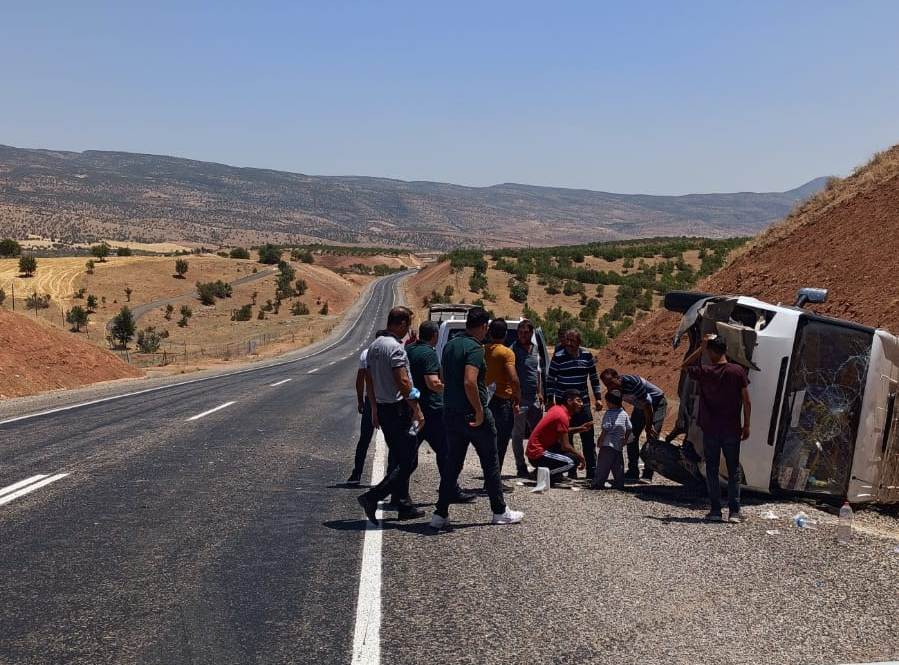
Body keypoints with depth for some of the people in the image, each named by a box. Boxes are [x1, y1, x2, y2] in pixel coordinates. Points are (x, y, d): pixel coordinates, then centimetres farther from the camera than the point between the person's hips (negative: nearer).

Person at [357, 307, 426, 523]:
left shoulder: (374, 346, 12)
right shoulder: (396, 348, -17)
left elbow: (369, 380, 18)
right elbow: (403, 382, -22)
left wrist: (374, 408, 23)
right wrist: (417, 410, -16)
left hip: (382, 408, 10)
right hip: (399, 409, -10)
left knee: (398, 460, 15)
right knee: (407, 461, -5)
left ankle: (404, 506, 19)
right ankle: (372, 497, -13)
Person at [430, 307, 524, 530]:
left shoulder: (450, 345, 10)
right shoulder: (474, 348, -17)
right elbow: (469, 382, -28)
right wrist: (479, 411, -20)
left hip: (450, 413, 7)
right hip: (473, 415, -7)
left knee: (452, 464, 11)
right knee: (490, 463, 7)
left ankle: (440, 514, 7)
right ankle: (500, 512, 17)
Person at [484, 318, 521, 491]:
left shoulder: (482, 350, 6)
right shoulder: (506, 353, -12)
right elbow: (513, 379, -21)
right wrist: (518, 398, -10)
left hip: (486, 400, 6)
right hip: (503, 401, -6)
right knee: (501, 442, 0)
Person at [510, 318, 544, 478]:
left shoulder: (535, 349, 14)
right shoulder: (514, 349, -7)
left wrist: (540, 392, 16)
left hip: (534, 398, 7)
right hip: (520, 397, -7)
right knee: (518, 434, -1)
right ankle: (521, 467, 3)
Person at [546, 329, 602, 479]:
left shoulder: (587, 355, 1)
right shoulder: (558, 357, -7)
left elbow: (594, 377, 12)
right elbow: (550, 379, -2)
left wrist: (598, 398, 9)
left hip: (583, 403, 2)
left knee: (588, 438, 1)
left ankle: (592, 471, 7)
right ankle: (571, 471, 10)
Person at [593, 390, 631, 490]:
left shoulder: (608, 413, -12)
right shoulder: (624, 413, 7)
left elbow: (605, 429, -16)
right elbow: (629, 428, 10)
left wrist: (600, 441, -9)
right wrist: (625, 440, 21)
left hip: (608, 444, -7)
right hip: (619, 445, 7)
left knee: (603, 465, -4)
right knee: (618, 465, 13)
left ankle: (598, 483, -5)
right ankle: (619, 483, 14)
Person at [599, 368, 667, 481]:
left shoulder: (632, 382, -36)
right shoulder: (616, 388, -13)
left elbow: (647, 404, -30)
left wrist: (648, 427, -24)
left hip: (657, 404, -8)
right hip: (640, 407, 8)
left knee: (652, 438, -12)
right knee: (631, 436, 2)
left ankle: (647, 475, -8)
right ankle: (633, 471, 10)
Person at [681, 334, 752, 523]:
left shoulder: (704, 372, -6)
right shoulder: (738, 371, -5)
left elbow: (685, 365, 15)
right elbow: (746, 401, -4)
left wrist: (701, 348, 8)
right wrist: (746, 425, 4)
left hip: (710, 430, 0)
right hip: (732, 429, 1)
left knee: (712, 471, 8)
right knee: (733, 471, 8)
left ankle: (715, 510, 5)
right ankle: (734, 511, 4)